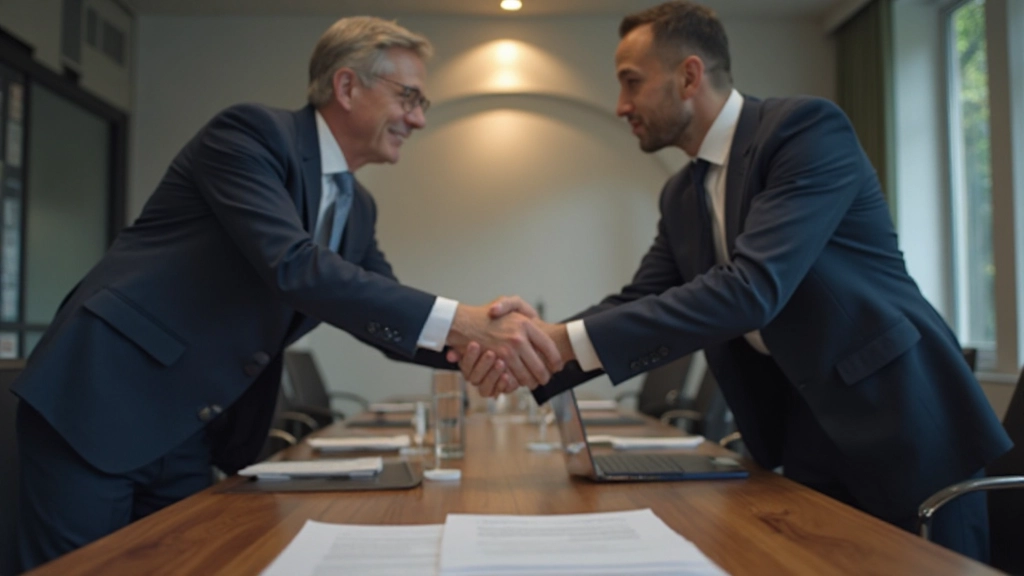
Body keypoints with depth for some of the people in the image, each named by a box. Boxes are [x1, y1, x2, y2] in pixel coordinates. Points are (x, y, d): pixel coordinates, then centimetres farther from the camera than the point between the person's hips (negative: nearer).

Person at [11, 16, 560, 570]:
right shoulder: (252, 132, -14)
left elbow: (392, 320, 12)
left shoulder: (357, 207, 10)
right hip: (101, 401, -7)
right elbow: (292, 266, -29)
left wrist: (486, 339, -6)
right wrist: (463, 321, -32)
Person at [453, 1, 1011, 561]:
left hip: (904, 430, -6)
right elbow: (637, 305, 3)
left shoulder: (810, 128, -17)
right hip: (807, 443, 7)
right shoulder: (681, 196, 8)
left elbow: (752, 287, -29)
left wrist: (569, 340, -31)